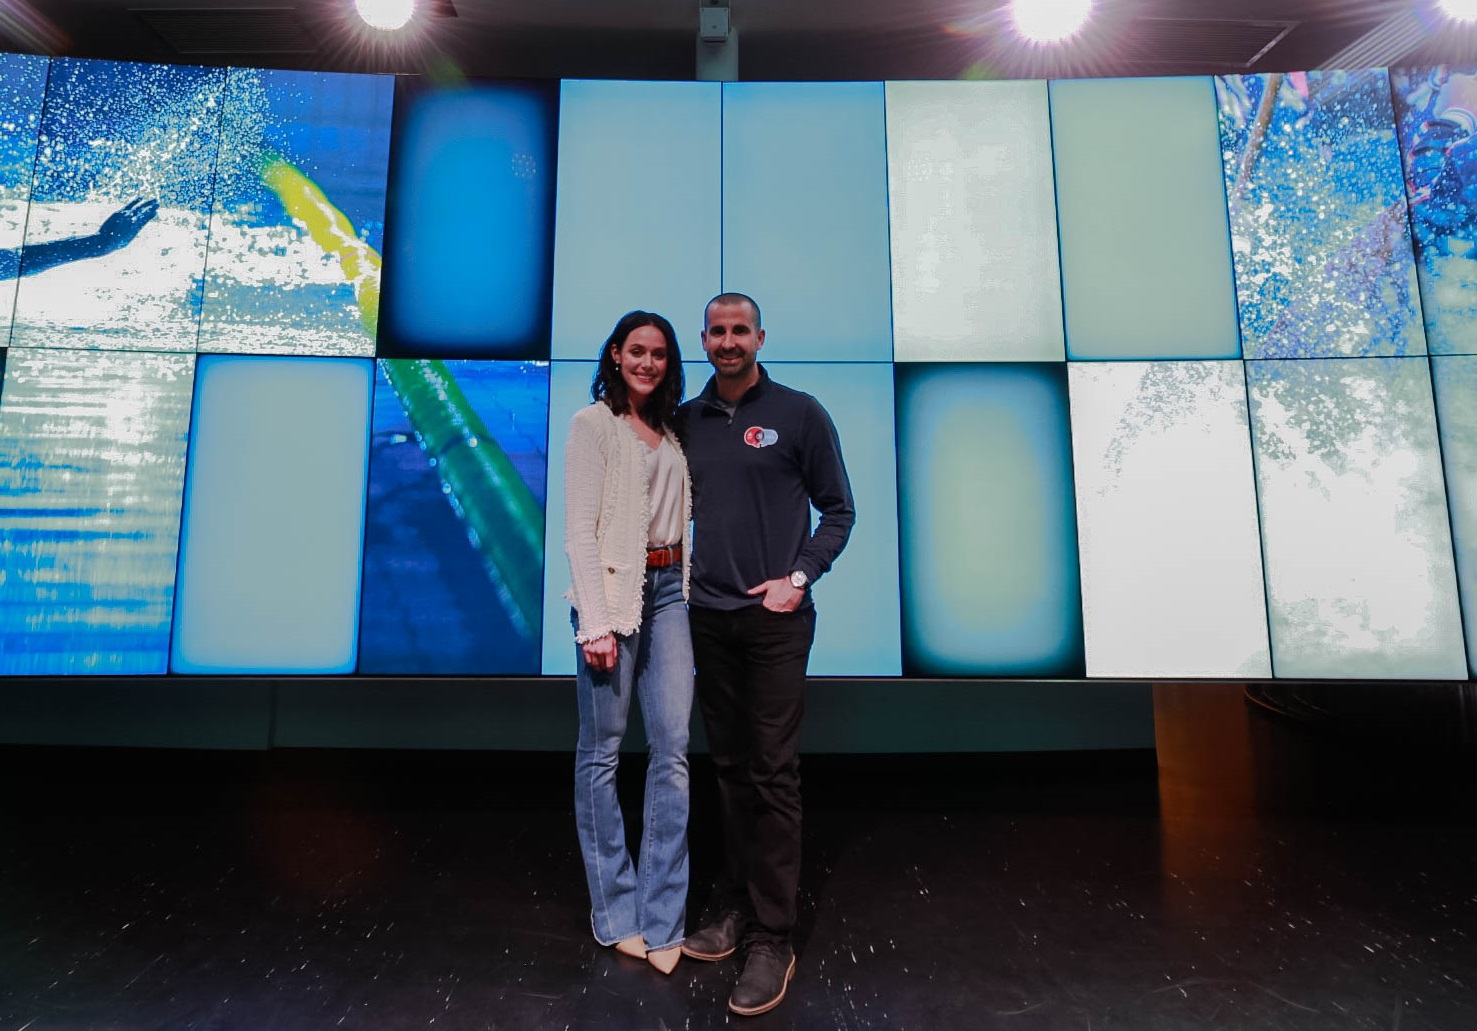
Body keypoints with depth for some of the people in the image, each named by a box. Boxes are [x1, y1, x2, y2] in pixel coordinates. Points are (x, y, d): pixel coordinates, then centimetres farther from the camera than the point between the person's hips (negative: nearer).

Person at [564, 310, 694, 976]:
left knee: (674, 750, 3)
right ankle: (615, 912, 23)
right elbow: (579, 529, -9)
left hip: (669, 590, 6)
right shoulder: (594, 424, -1)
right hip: (612, 590, -5)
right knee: (602, 751, 5)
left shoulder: (672, 431, 17)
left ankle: (661, 917, 16)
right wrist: (596, 622, -14)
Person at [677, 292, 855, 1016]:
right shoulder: (687, 420, 10)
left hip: (774, 618, -4)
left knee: (772, 773, -1)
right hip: (707, 616, 4)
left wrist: (798, 577, -10)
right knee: (728, 766, 14)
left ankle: (771, 937, 13)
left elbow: (838, 509, 1)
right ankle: (735, 904, 30)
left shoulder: (799, 413, 0)